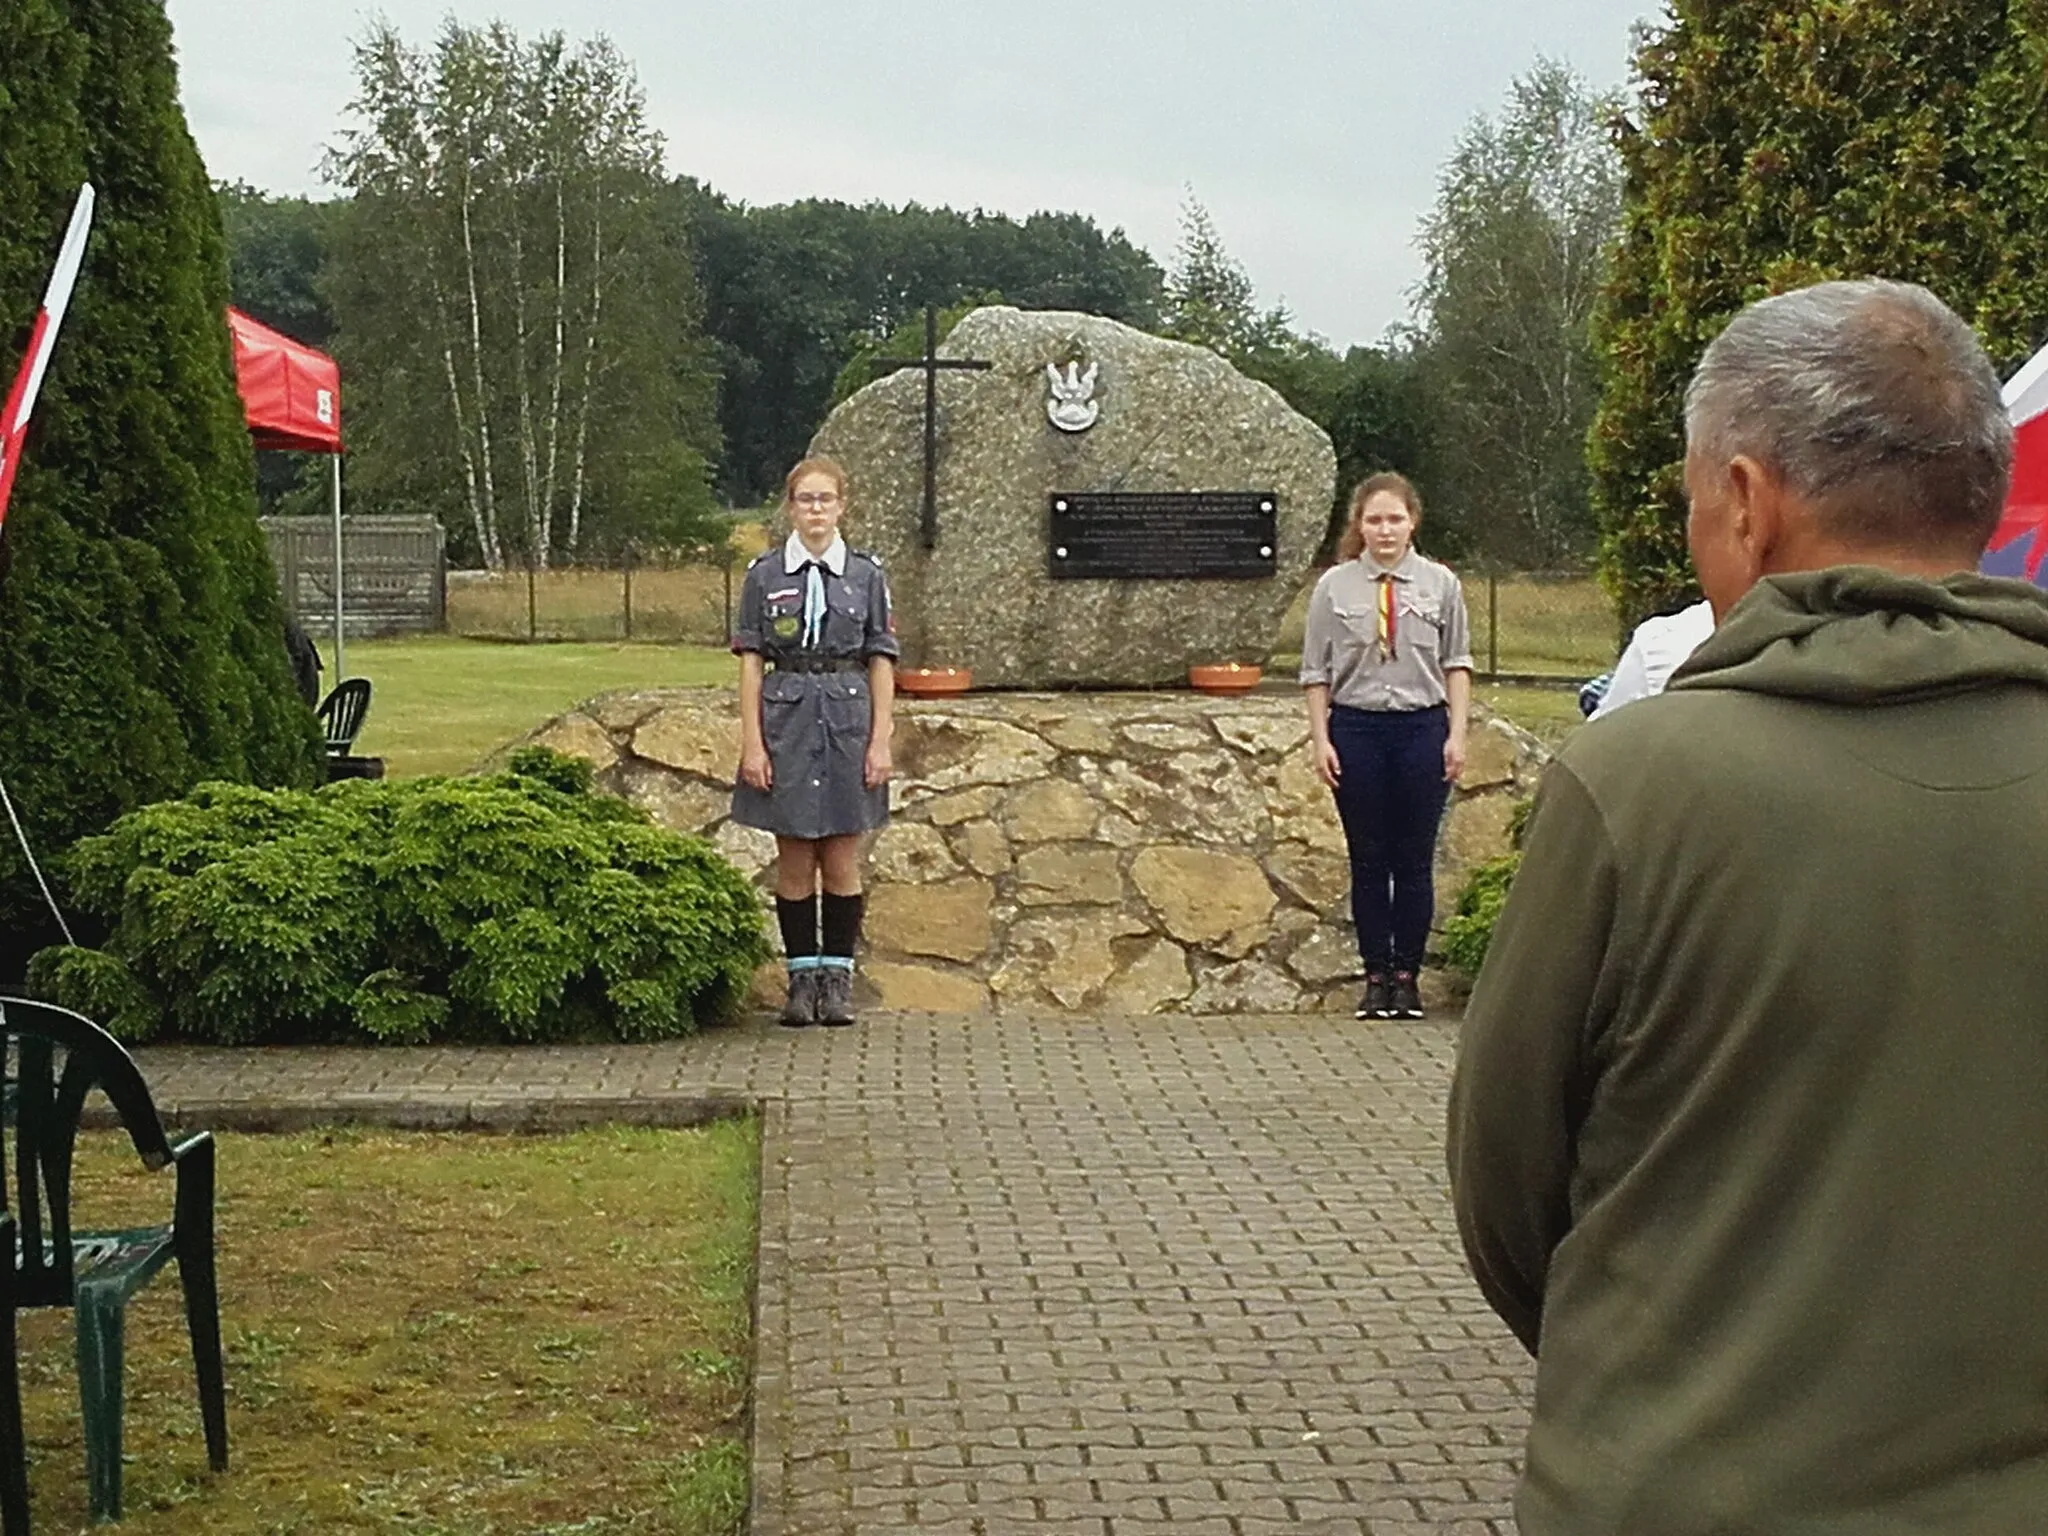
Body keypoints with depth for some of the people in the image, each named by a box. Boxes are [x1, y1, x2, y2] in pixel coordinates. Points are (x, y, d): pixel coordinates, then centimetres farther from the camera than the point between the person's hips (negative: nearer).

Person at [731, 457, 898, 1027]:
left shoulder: (866, 575, 4)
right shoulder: (766, 575, 3)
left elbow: (881, 663, 4)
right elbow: (751, 662, 2)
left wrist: (880, 742, -2)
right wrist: (752, 743, -5)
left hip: (848, 721, 0)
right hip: (786, 718, 0)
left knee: (841, 861, 3)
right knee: (794, 862, 4)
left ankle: (838, 979, 11)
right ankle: (803, 977, 12)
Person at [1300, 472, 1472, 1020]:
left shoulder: (1440, 584, 3)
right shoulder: (1335, 586, 1)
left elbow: (1457, 665, 7)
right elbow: (1316, 671, 4)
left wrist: (1457, 733, -1)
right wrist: (1320, 739, -2)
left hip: (1422, 727, 0)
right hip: (1356, 728, 0)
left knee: (1415, 860, 3)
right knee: (1368, 860, 6)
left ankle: (1407, 974, 12)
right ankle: (1376, 976, 13)